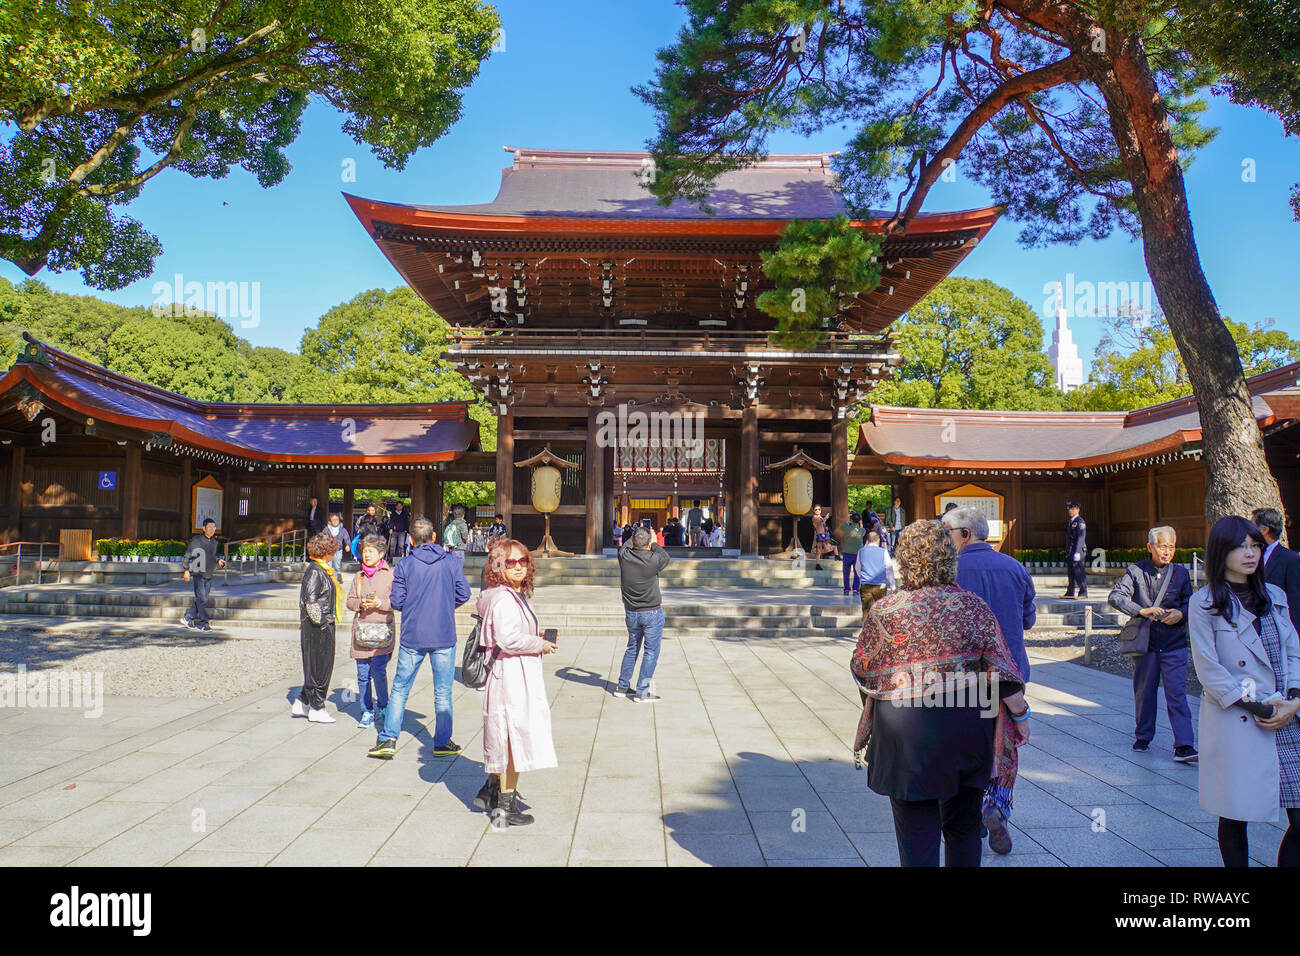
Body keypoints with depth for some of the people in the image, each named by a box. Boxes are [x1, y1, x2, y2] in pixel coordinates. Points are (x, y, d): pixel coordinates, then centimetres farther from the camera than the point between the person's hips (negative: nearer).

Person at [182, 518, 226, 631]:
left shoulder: (214, 541, 12)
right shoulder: (196, 540, -6)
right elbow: (187, 555, -3)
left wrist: (218, 561, 3)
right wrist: (186, 570, -8)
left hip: (209, 575, 6)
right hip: (198, 574, -6)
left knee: (201, 599, 8)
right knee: (201, 599, -9)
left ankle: (188, 618, 20)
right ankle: (204, 623, -5)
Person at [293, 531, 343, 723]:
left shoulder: (322, 570, 14)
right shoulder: (315, 571, -15)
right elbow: (311, 600, -22)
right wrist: (319, 621, -18)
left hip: (325, 625, 10)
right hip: (317, 628, -10)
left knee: (322, 666, 15)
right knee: (318, 667, -1)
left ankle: (302, 703, 23)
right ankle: (317, 709, 8)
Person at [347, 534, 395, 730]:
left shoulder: (390, 574, 0)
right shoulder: (358, 576, 14)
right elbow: (349, 601, 14)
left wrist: (379, 603, -17)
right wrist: (360, 604, -7)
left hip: (383, 629, -4)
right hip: (361, 630, 4)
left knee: (378, 670, -10)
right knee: (363, 674, 6)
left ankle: (383, 707, 12)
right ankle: (367, 712, 18)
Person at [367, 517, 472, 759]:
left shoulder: (404, 565, -2)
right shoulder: (452, 562, 1)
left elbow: (397, 601, -5)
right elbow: (463, 594, -1)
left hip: (412, 637, 0)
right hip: (444, 636, 0)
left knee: (400, 688, 12)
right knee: (443, 692, 8)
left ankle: (388, 739, 12)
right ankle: (442, 742, 14)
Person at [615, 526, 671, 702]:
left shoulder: (624, 556, -9)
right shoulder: (653, 560, -19)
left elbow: (624, 545, 16)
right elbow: (666, 558, 4)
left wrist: (635, 538, 26)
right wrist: (655, 544, 15)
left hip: (631, 613, 5)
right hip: (652, 613, -5)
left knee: (632, 648, 20)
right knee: (651, 651, 4)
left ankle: (622, 686, 26)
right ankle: (642, 692, 4)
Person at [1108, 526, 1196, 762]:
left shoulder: (1181, 573, 6)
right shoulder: (1136, 571, -2)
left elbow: (1190, 603, 13)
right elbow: (1115, 597, -11)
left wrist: (1180, 613, -10)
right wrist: (1142, 611, -24)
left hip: (1174, 643, 1)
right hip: (1145, 642, 0)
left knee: (1177, 693, -7)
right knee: (1144, 691, 10)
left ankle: (1184, 747, -6)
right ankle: (1143, 737, 26)